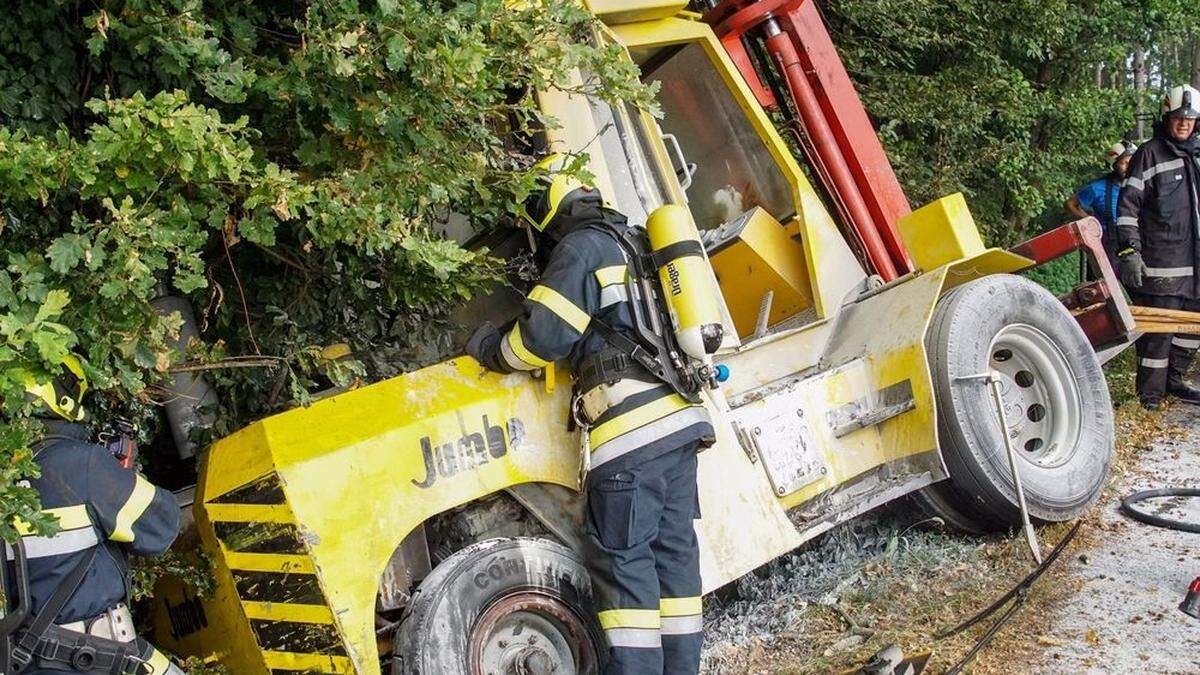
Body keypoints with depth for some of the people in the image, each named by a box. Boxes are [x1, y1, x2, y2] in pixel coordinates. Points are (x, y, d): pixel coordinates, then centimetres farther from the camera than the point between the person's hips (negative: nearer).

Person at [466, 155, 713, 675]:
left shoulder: (582, 247, -3)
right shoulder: (632, 244, 23)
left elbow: (543, 337, -8)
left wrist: (492, 350, 9)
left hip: (632, 424, -9)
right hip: (678, 416, 9)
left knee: (622, 555, -6)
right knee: (673, 548, 9)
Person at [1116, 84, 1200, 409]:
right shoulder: (1150, 154, -4)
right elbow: (1128, 205, -9)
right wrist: (1129, 250, -17)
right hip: (1160, 264, -7)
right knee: (1158, 330, -6)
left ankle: (1173, 380, 29)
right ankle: (1150, 397, 2)